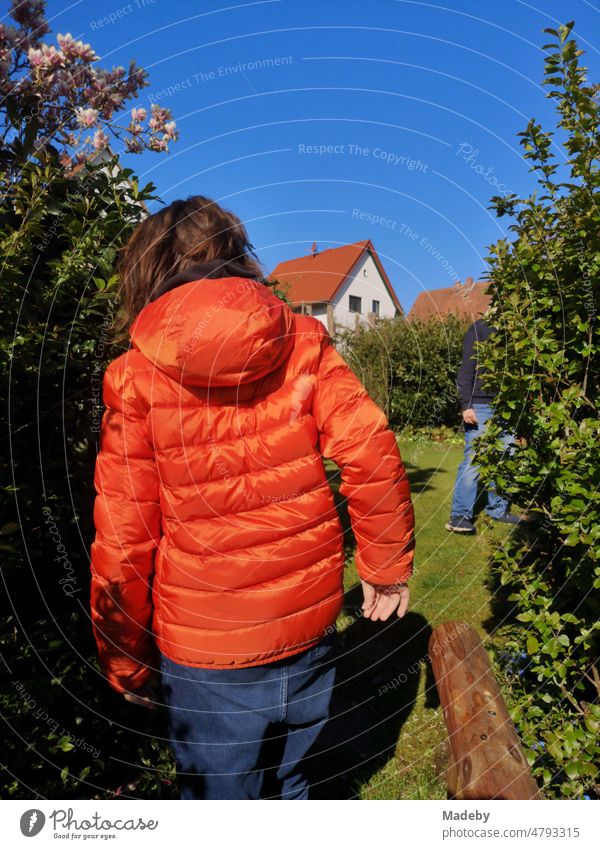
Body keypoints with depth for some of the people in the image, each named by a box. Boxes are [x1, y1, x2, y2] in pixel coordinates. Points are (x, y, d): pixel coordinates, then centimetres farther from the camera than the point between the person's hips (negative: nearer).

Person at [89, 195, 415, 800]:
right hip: (311, 623, 3)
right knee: (289, 783, 29)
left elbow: (123, 539, -10)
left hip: (205, 649, -2)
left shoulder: (136, 376, -11)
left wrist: (125, 661, 4)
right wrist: (387, 567, 3)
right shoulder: (302, 342, -7)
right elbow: (370, 451, -12)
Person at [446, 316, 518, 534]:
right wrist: (466, 405, -16)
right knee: (473, 460, -7)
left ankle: (497, 508, 22)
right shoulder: (479, 330, -3)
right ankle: (460, 516, 0)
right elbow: (467, 369, -9)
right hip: (480, 406, -7)